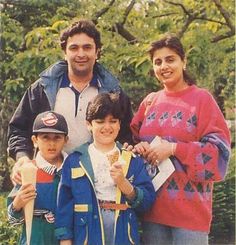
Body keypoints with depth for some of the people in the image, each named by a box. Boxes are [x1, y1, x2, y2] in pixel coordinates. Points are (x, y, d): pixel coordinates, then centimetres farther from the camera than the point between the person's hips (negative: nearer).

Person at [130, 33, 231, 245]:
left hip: (190, 208, -4)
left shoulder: (202, 99, -4)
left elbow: (219, 152, -10)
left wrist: (173, 149, -19)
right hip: (152, 205, 4)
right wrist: (138, 148, -7)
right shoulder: (150, 101, 10)